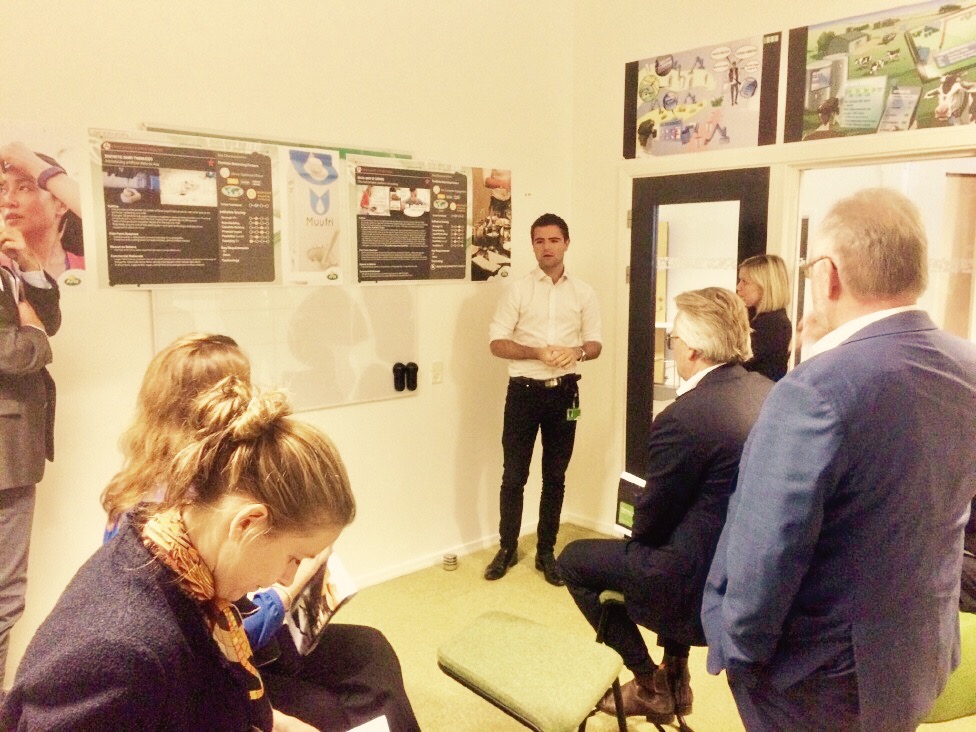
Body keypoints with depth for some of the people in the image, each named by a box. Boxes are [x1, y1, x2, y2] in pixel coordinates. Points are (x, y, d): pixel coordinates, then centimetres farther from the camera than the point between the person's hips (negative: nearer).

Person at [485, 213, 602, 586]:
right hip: (524, 391, -1)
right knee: (514, 474, 5)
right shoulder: (518, 290, -2)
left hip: (563, 391, 2)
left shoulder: (584, 293, 5)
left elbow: (595, 343, 7)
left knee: (555, 475, 11)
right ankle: (507, 547, 23)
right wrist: (537, 351, -19)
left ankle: (546, 551, 25)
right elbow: (496, 343, -5)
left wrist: (576, 351, -16)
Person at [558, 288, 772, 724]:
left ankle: (650, 686, 21)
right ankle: (674, 676, 39)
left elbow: (651, 519, -14)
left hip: (703, 579, -8)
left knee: (573, 560, 10)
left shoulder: (683, 417, -26)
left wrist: (639, 538, 10)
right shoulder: (769, 393, -2)